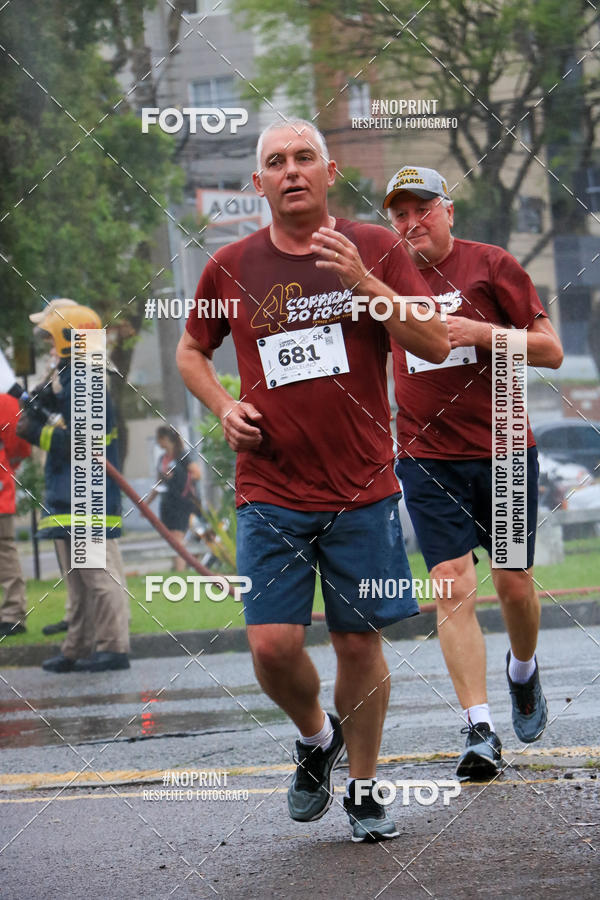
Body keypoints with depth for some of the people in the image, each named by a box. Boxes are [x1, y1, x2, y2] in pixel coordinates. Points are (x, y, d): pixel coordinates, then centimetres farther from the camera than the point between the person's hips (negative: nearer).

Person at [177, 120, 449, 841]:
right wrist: (223, 406, 1)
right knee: (273, 645, -9)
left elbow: (436, 344, -6)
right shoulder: (232, 267, 4)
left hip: (362, 491, 0)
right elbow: (191, 351, 20)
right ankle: (314, 736, 22)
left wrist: (360, 279, -17)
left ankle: (363, 787, 22)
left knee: (358, 643, 4)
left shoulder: (373, 248, 1)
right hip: (270, 492, 1)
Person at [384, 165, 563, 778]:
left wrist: (477, 332, -16)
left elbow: (551, 351, -5)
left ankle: (523, 670, 39)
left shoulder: (491, 265, -2)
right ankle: (480, 731, -11)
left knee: (515, 584, 6)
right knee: (452, 586, -10)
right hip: (427, 458, 1)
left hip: (503, 451, -1)